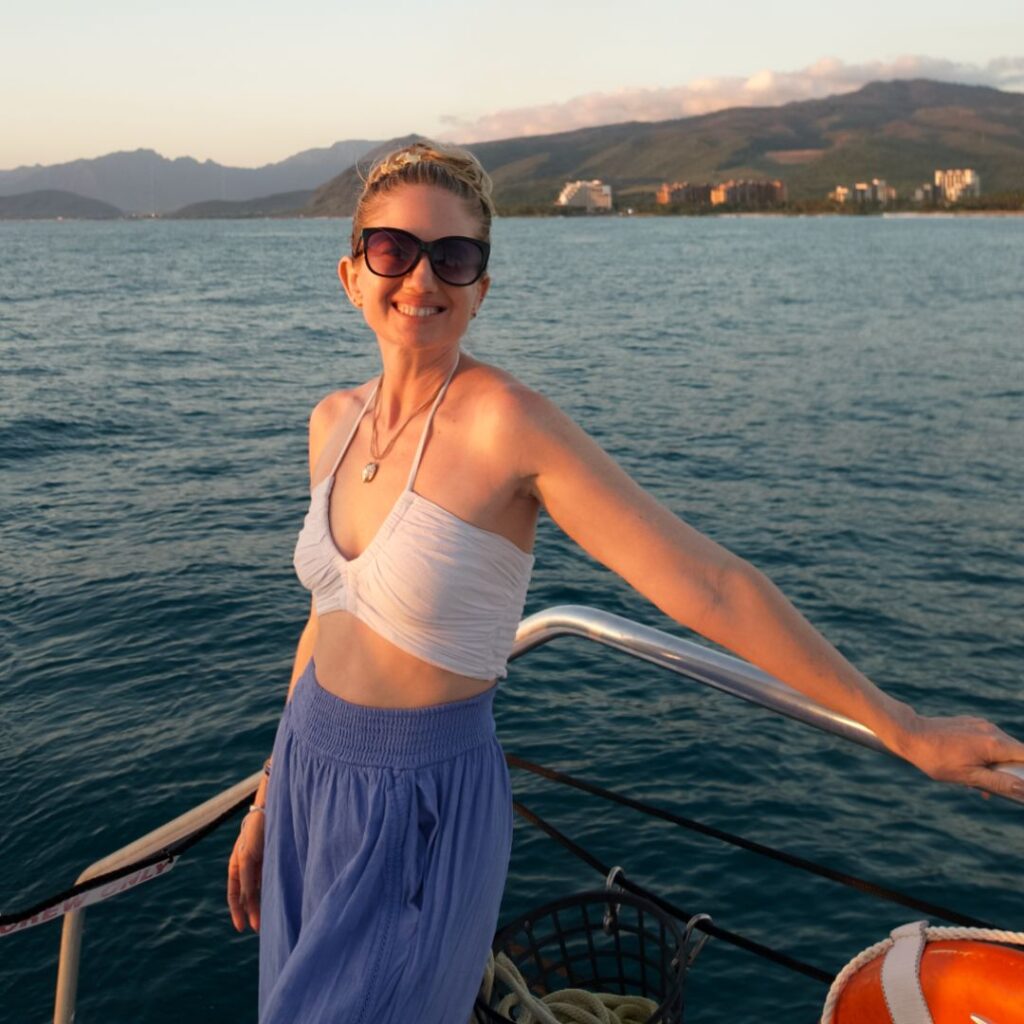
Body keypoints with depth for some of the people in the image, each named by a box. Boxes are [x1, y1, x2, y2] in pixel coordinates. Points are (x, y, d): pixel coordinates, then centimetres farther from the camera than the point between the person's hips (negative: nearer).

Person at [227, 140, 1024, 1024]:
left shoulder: (507, 423, -22)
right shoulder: (335, 421, 0)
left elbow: (708, 582, -22)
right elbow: (331, 616, 9)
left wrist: (901, 727, -19)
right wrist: (268, 803, 15)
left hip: (423, 814, -7)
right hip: (309, 783, 7)